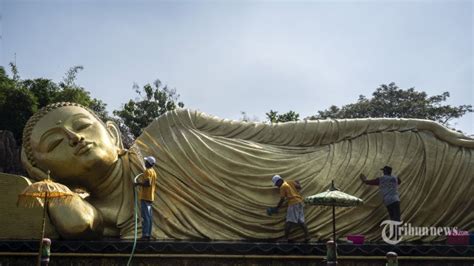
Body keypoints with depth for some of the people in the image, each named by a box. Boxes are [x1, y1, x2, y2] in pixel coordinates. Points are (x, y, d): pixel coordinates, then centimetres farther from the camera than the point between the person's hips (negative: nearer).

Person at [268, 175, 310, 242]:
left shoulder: (282, 187, -4)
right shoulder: (291, 182, 15)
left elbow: (282, 199, -4)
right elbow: (299, 187, 10)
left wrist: (276, 208, 3)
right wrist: (297, 183, 30)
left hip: (293, 204, -7)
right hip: (300, 202, 7)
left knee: (289, 222, -6)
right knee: (301, 221, 8)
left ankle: (286, 238, -7)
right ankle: (307, 236, 1)